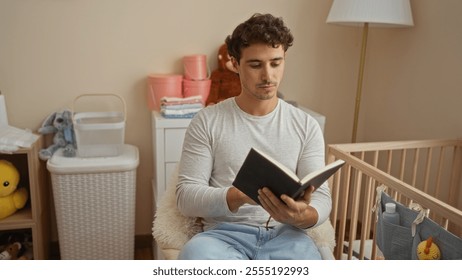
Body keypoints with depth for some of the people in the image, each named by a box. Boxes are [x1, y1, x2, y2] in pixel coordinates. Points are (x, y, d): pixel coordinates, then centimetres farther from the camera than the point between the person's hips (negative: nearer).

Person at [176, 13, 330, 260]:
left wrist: (302, 216, -21)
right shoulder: (207, 121, 2)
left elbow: (322, 197, 4)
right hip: (225, 234, 0)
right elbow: (186, 196, -2)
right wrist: (238, 196, -22)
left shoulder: (306, 126, 8)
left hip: (286, 235, 1)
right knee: (194, 254, -36)